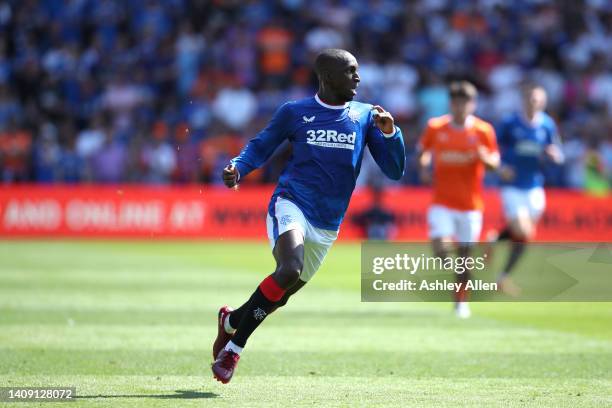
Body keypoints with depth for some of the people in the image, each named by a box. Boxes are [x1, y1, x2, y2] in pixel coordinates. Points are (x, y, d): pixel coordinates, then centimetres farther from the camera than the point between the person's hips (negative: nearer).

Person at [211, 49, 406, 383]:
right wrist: (237, 168, -4)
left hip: (327, 226, 4)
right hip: (291, 204, -4)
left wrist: (389, 133, -13)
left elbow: (394, 171, 5)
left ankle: (232, 320, 40)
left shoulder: (365, 116, 6)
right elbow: (261, 146, 17)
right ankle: (234, 346, -16)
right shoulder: (294, 113, 2)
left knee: (279, 296, 9)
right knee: (290, 270, -30)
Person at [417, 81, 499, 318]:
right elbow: (423, 152, 15)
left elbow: (495, 163, 1)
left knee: (464, 254, 4)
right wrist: (424, 168, -4)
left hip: (471, 203, 0)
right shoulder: (435, 127, -1)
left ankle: (461, 301, 20)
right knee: (439, 248, -18)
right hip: (442, 202, 0)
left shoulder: (483, 130, -3)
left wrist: (484, 158, -21)